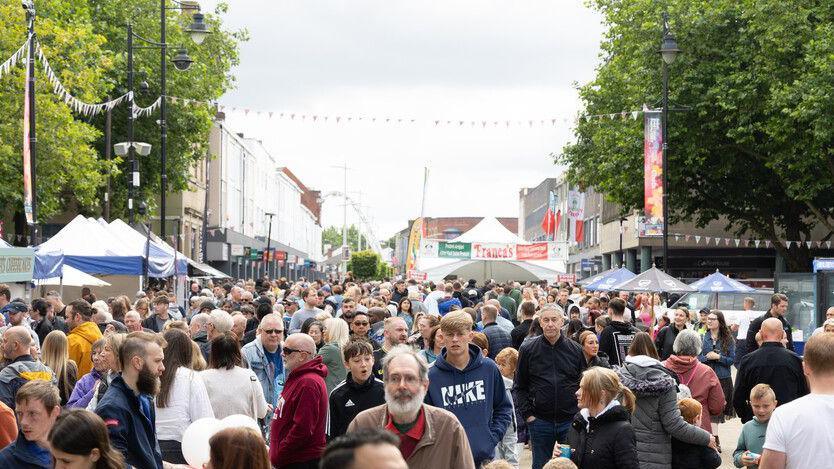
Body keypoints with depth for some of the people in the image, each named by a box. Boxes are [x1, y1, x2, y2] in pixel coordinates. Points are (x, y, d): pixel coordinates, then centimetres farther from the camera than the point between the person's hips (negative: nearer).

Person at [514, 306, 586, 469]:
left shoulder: (575, 349, 2)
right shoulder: (528, 349, -1)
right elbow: (519, 386, 3)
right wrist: (527, 414, -4)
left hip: (571, 420, 1)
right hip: (540, 421, -1)